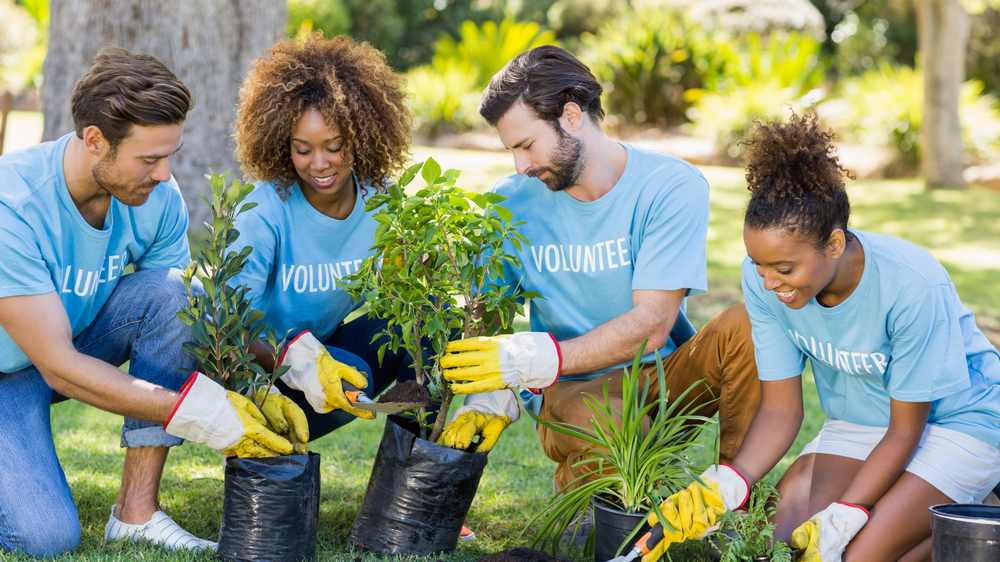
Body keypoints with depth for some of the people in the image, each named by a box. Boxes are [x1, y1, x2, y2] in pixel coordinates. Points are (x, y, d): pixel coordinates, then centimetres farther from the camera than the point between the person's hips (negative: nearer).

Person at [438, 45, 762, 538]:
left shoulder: (671, 186, -12)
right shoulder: (513, 202, -2)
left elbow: (652, 324, -19)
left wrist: (536, 359, -32)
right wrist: (491, 395, -22)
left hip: (662, 375, 0)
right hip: (572, 391, 0)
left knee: (745, 323, -30)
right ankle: (580, 492, 0)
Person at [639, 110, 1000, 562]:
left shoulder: (914, 287, -31)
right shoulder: (762, 279, -17)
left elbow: (905, 431, -20)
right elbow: (781, 409, -11)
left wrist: (841, 519, -29)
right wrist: (732, 482, -29)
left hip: (956, 421, -5)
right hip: (858, 424, 5)